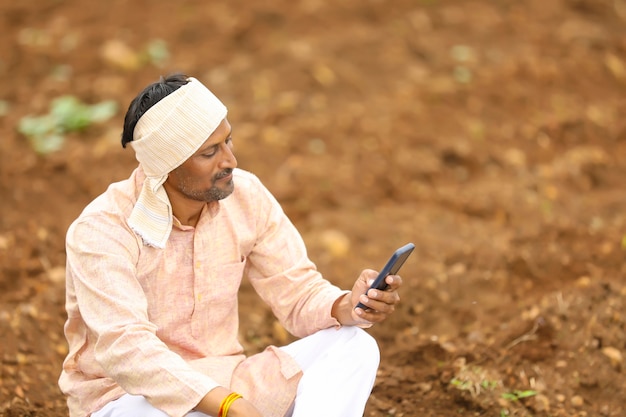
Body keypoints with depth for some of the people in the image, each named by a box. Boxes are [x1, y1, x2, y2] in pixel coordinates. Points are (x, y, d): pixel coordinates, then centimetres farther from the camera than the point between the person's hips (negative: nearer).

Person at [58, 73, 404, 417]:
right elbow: (125, 349, -33)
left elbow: (299, 294, -1)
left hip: (219, 384, 6)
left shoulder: (246, 197, -5)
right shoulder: (101, 230, -21)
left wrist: (348, 307, -25)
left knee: (353, 348, -15)